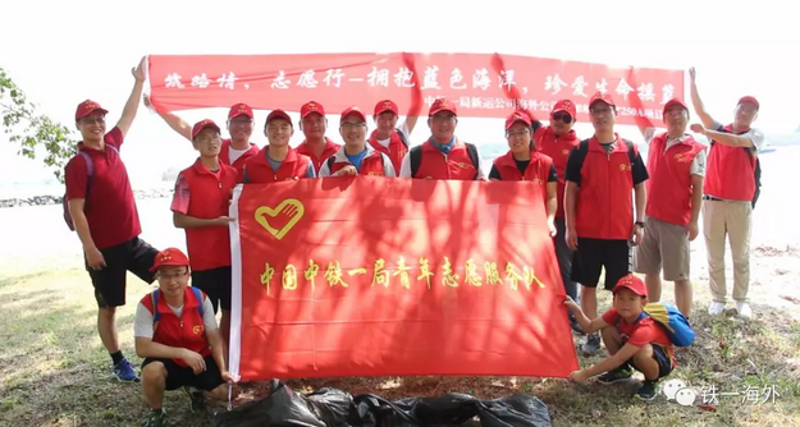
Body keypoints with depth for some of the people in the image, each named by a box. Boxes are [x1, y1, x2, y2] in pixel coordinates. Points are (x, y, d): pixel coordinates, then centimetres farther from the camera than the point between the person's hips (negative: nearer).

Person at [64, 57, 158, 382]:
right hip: (104, 248, -7)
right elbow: (76, 210, -15)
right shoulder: (77, 164, -12)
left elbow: (129, 116, 21)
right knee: (108, 307, 6)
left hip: (132, 240, 7)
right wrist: (90, 249, -19)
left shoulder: (112, 145, 6)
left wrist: (139, 81, 25)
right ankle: (118, 363, 19)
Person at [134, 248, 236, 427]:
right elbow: (142, 348, -26)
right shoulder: (148, 305, -21)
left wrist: (223, 370, -17)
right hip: (168, 362, -2)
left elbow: (215, 337, -8)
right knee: (152, 370, -37)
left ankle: (193, 387, 20)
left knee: (227, 390, -16)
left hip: (199, 360, 3)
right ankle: (156, 413, -3)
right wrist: (182, 353, -30)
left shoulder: (201, 298, -13)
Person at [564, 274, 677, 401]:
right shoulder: (617, 314, -15)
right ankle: (622, 370, 8)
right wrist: (576, 310, -35)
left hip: (663, 360, -7)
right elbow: (590, 327, -15)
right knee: (608, 330, -13)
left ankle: (651, 382, -7)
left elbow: (618, 358, -39)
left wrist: (585, 373, -39)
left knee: (642, 352, -40)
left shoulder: (644, 328, -37)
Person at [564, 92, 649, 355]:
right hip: (587, 231, -1)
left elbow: (639, 187, 8)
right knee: (588, 285, 6)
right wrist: (570, 226, -6)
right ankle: (592, 335, 16)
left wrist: (639, 222, 0)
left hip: (621, 231, 1)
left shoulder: (630, 150, 4)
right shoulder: (580, 150, 0)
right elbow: (571, 189, 0)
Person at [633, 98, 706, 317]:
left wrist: (694, 220, -11)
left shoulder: (695, 150, -5)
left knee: (680, 275, 2)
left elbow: (697, 188, -7)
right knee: (650, 270, 12)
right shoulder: (655, 142, 8)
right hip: (648, 217, 5)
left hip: (677, 221, -5)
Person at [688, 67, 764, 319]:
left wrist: (705, 132, -28)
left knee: (741, 255, 9)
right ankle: (718, 298, 16)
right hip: (712, 201, 1)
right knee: (714, 255, 6)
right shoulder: (718, 130, 8)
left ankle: (741, 299, 21)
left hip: (741, 204, -1)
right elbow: (700, 109, -3)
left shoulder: (756, 136, 1)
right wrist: (693, 82, -12)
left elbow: (736, 141, -19)